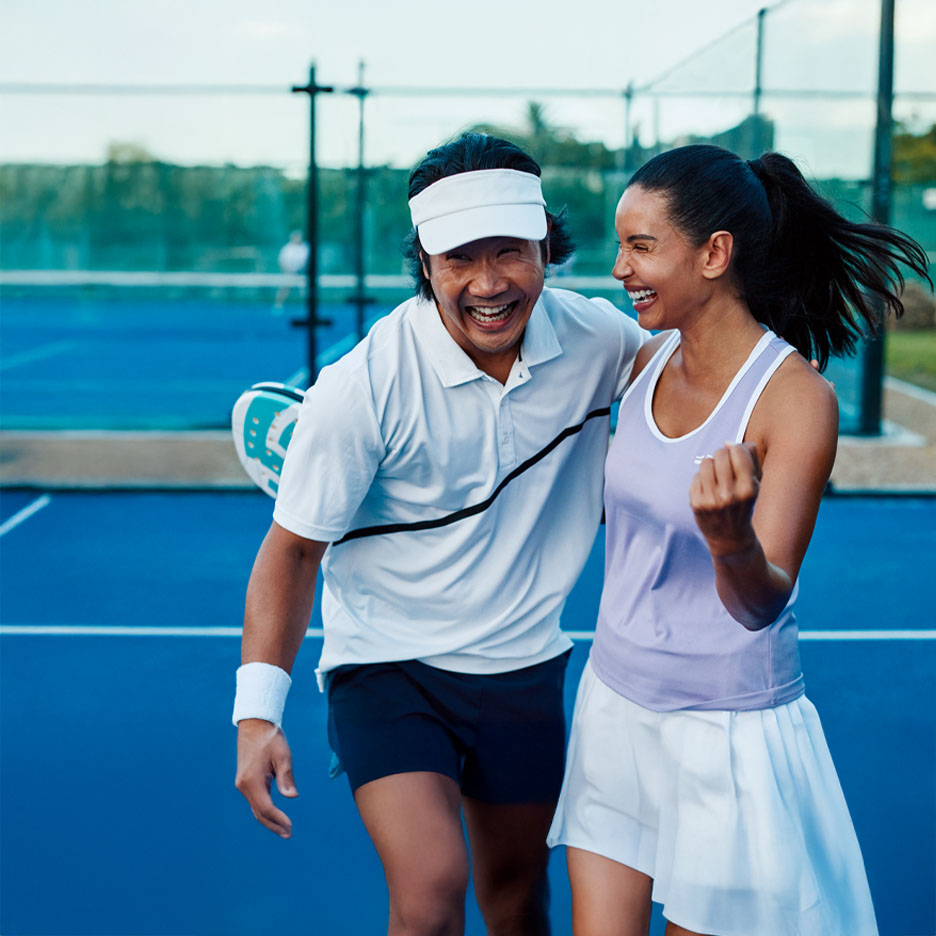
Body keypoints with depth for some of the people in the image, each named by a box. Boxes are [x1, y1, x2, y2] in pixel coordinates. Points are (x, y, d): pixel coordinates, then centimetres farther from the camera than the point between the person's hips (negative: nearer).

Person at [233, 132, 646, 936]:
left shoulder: (598, 338, -12)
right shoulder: (362, 388, -23)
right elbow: (294, 548, -13)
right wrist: (258, 711, -19)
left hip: (525, 667, 4)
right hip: (387, 666, -4)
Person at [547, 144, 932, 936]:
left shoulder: (797, 398, -19)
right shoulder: (649, 362, 0)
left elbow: (764, 603, -23)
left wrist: (733, 541, -42)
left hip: (728, 734, -5)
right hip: (615, 706, 5)